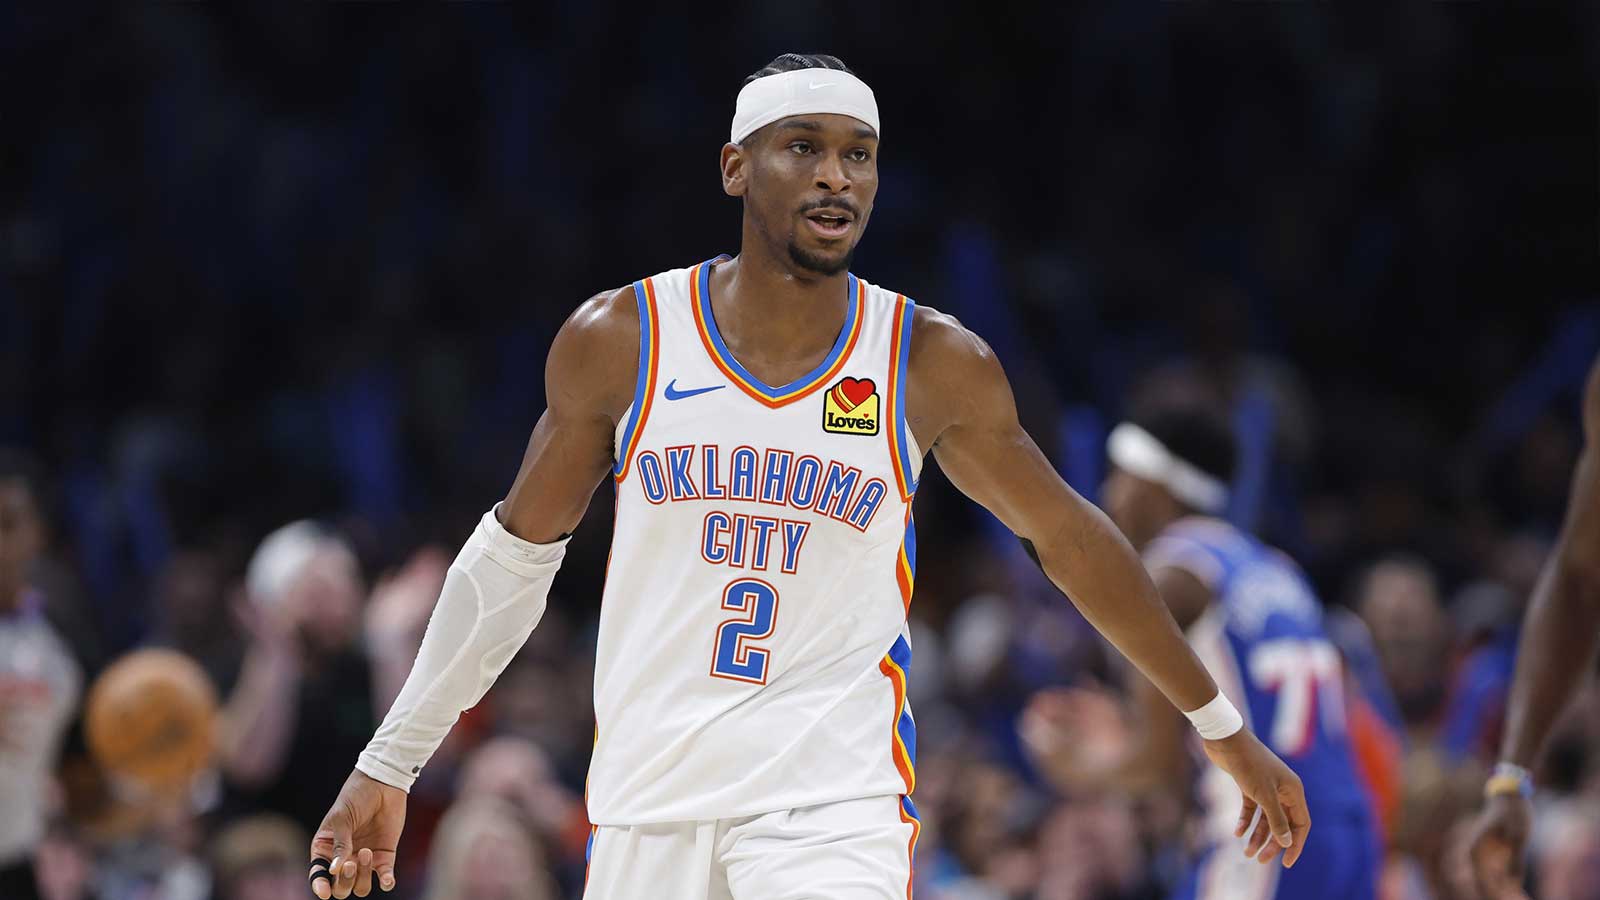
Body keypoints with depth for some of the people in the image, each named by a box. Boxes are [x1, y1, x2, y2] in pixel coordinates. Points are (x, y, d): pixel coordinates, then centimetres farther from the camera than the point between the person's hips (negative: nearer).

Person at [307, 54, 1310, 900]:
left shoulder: (936, 366, -4)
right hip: (648, 804, 2)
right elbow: (515, 553, 9)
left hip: (834, 802, -2)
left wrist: (1222, 726, 15)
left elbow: (1069, 535, 9)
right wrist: (387, 765, 10)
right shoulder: (617, 341, -2)